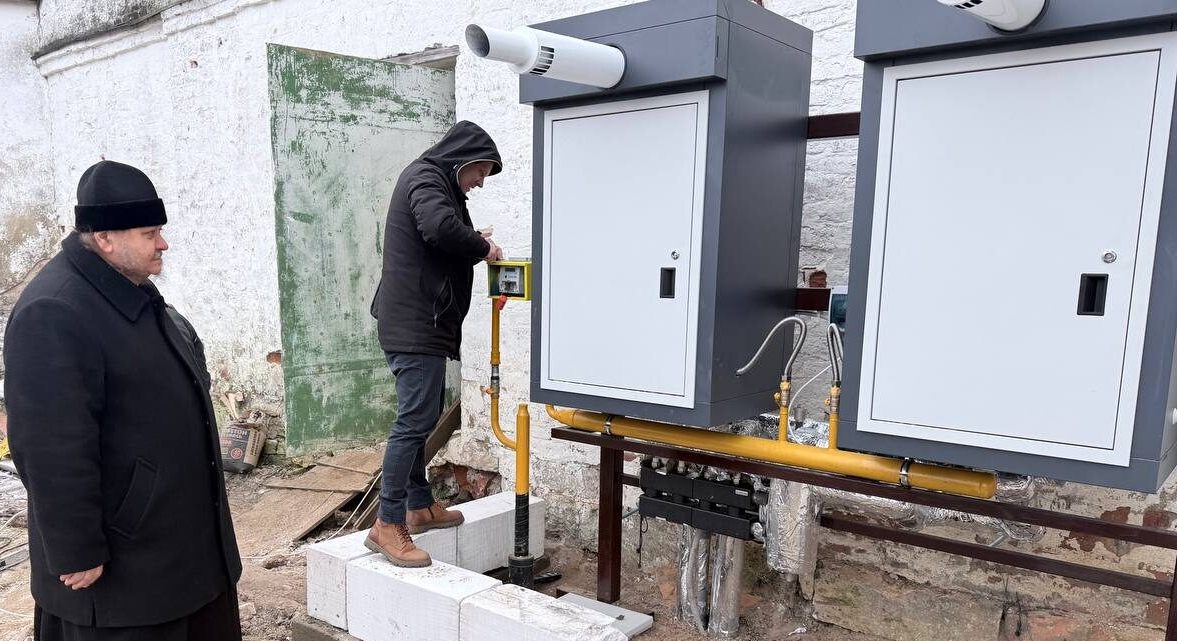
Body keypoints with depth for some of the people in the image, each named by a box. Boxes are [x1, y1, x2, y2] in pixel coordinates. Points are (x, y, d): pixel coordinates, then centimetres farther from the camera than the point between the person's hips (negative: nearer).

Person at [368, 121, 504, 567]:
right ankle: (388, 524, -4)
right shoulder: (425, 177, -9)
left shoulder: (434, 181, 23)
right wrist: (482, 247, -13)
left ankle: (419, 506, 27)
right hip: (415, 324, -11)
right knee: (415, 420, -10)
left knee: (421, 417, 16)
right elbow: (440, 227, -29)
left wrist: (474, 247, 6)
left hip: (420, 324, 11)